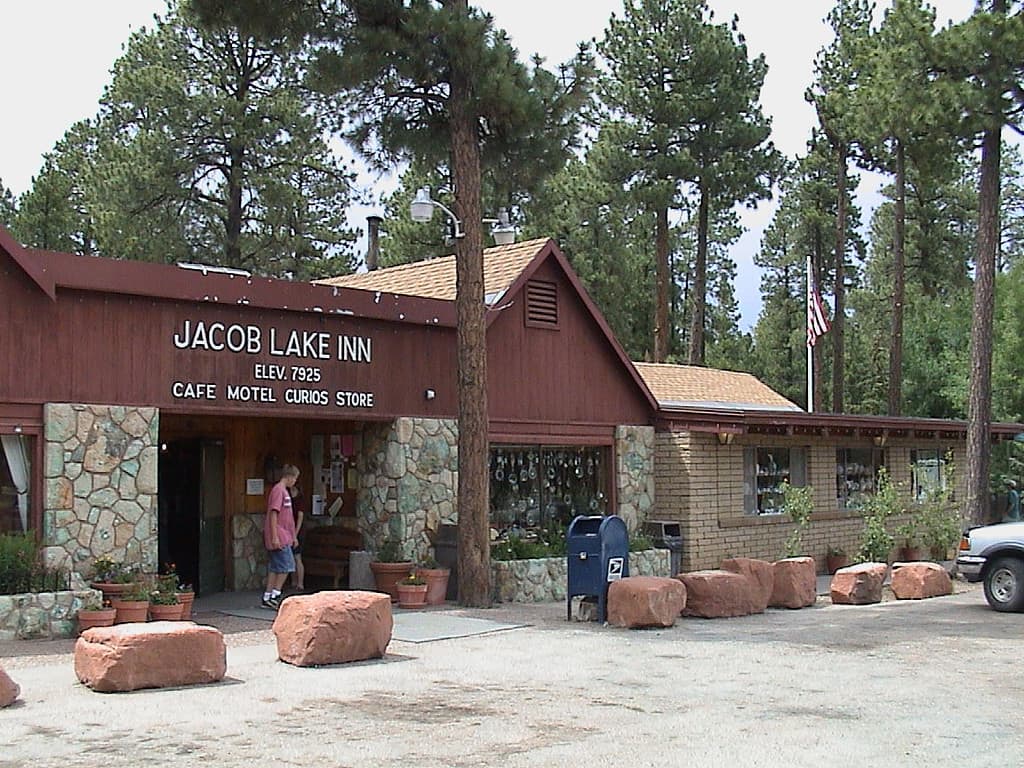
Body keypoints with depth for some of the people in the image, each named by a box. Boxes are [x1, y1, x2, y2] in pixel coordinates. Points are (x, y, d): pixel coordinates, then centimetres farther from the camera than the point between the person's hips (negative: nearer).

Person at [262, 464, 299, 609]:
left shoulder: (284, 491, 18)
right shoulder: (278, 490, -13)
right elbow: (273, 514, -19)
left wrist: (293, 536, 25)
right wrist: (275, 537, -22)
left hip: (283, 537, 10)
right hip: (279, 538, -10)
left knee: (275, 568, 10)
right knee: (286, 566, -8)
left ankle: (267, 598, 13)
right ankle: (275, 596, -5)